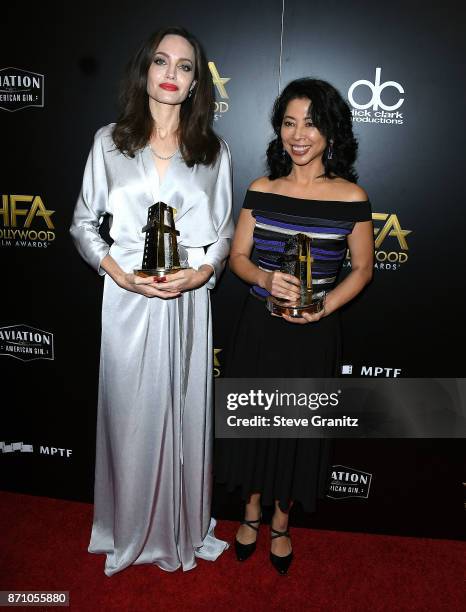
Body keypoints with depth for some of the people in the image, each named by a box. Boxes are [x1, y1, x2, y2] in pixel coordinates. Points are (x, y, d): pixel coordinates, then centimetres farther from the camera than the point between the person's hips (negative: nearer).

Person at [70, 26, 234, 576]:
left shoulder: (213, 151, 7)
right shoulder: (109, 141, 4)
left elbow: (224, 235, 8)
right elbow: (83, 223, 5)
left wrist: (199, 274, -11)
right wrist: (120, 273, -11)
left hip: (189, 301, 1)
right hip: (127, 298, 0)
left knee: (185, 413, 10)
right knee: (130, 415, 7)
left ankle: (184, 531, 30)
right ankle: (131, 531, 30)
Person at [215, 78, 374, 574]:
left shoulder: (351, 197, -7)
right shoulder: (261, 190, -1)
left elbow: (361, 269, 0)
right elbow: (237, 256, 3)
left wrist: (324, 305, -16)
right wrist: (265, 279, -19)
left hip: (312, 334, -1)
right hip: (258, 327, 2)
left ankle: (281, 521, 38)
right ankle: (252, 509, 40)